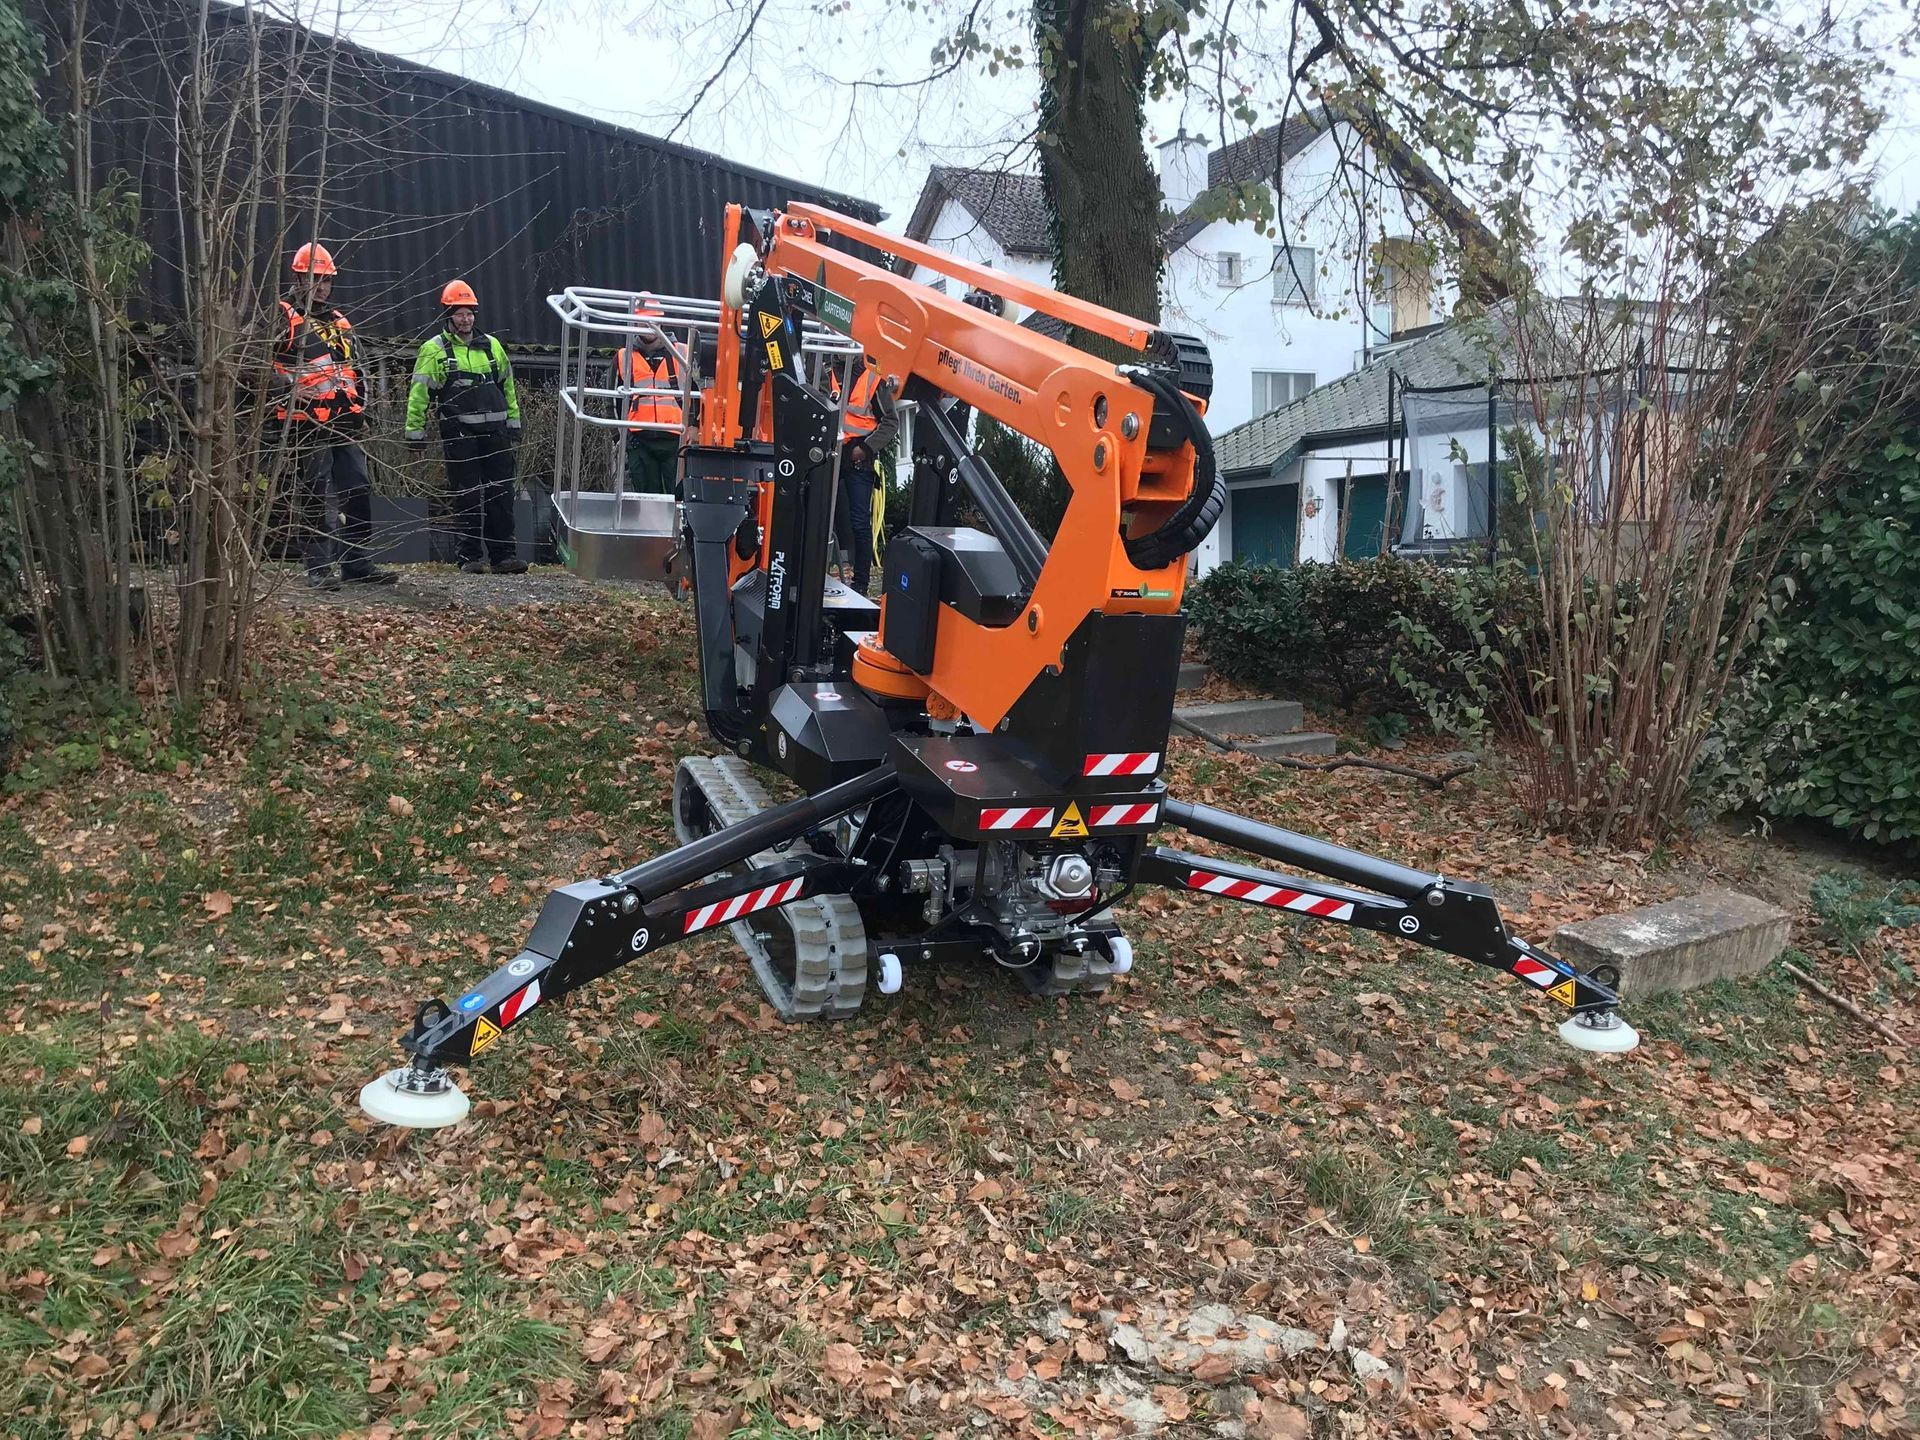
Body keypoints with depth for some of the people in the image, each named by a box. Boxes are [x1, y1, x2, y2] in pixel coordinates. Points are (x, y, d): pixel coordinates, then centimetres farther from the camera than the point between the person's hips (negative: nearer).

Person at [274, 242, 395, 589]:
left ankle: (358, 563, 11)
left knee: (358, 492, 4)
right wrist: (290, 389, -19)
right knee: (312, 496, -2)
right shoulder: (284, 319, 0)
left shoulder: (340, 322, 22)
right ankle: (318, 567, 2)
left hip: (345, 422, 7)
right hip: (307, 425, -6)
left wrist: (359, 402, 19)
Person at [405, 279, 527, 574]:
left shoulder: (492, 345, 14)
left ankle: (503, 554, 10)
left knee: (501, 494, 4)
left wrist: (514, 421, 18)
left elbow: (508, 385, 21)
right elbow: (418, 392, -1)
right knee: (465, 497, 0)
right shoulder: (434, 349, 1)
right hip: (459, 434, -4)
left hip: (495, 431, 4)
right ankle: (470, 555, 7)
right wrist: (414, 430, -4)